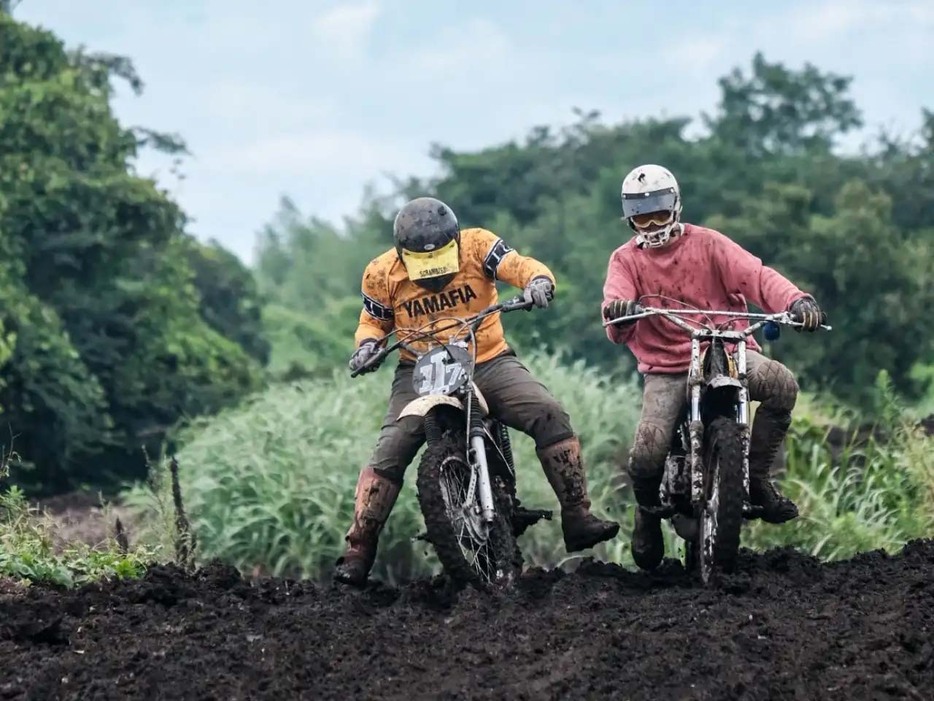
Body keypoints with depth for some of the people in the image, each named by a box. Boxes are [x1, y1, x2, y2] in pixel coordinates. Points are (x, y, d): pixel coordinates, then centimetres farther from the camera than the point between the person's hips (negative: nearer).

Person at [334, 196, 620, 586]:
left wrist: (538, 281, -40)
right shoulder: (383, 274, -3)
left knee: (550, 417, -19)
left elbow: (519, 265, -17)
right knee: (389, 454, -18)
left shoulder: (476, 246, -8)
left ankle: (577, 519, -14)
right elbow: (374, 320, 12)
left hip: (489, 361, 0)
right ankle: (358, 552, -12)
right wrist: (368, 344, -10)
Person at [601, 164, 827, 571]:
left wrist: (797, 301, -27)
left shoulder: (707, 244, 5)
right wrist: (617, 313, -36)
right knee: (645, 457, -21)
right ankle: (647, 513, 15)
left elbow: (754, 275, -8)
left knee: (781, 384, -31)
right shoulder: (625, 260, 8)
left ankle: (757, 477, -13)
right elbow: (616, 303, -9)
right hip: (665, 367, 0)